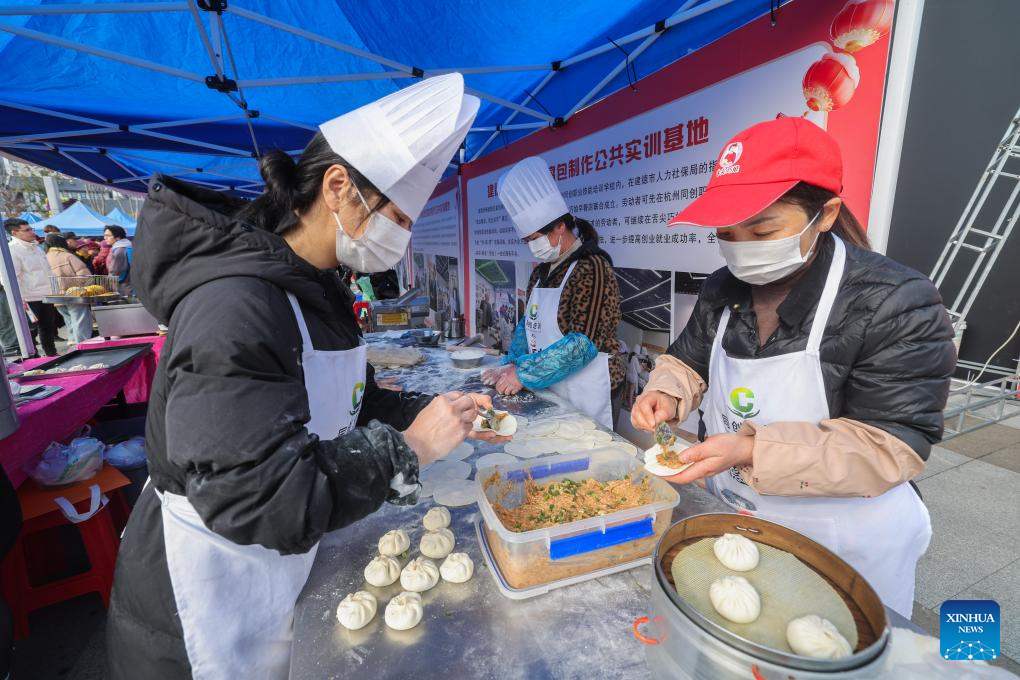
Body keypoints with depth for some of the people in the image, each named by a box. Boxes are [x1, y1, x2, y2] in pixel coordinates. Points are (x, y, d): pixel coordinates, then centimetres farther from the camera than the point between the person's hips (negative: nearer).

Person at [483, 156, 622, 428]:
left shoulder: (592, 268, -16)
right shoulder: (541, 271, 9)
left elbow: (583, 343, -23)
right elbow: (528, 324, 13)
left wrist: (525, 373, -21)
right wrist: (512, 365, -3)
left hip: (584, 397, -7)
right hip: (549, 393, 7)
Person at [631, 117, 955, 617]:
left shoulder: (897, 304, -22)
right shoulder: (721, 290, -5)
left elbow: (890, 447, -24)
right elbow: (690, 362, 7)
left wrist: (749, 450, -35)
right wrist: (667, 393, -16)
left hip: (843, 546, -4)